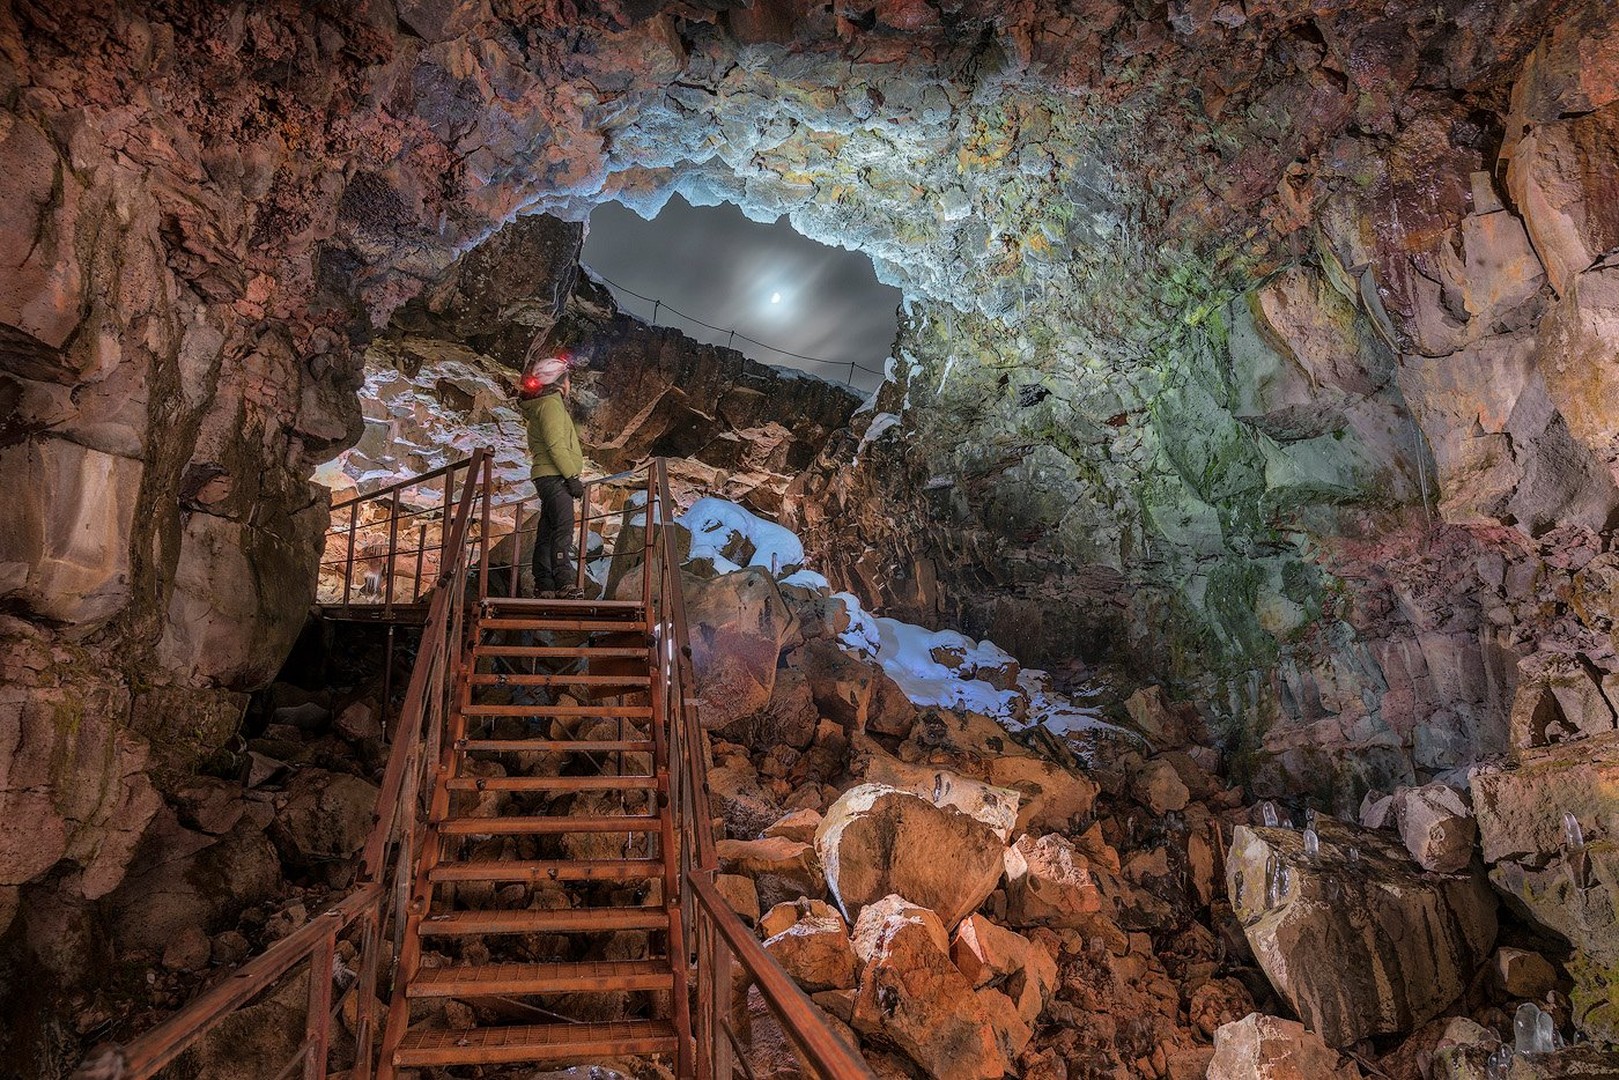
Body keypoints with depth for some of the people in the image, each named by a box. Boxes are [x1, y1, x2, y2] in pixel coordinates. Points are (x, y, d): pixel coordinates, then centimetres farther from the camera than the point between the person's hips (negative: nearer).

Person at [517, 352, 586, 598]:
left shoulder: (542, 405, 24)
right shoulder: (551, 404, -9)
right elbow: (555, 445, -19)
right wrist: (572, 476, -19)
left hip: (548, 476, 11)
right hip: (554, 476, -11)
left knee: (546, 531, 9)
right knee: (563, 527, -19)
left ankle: (544, 585, 11)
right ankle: (564, 582, -26)